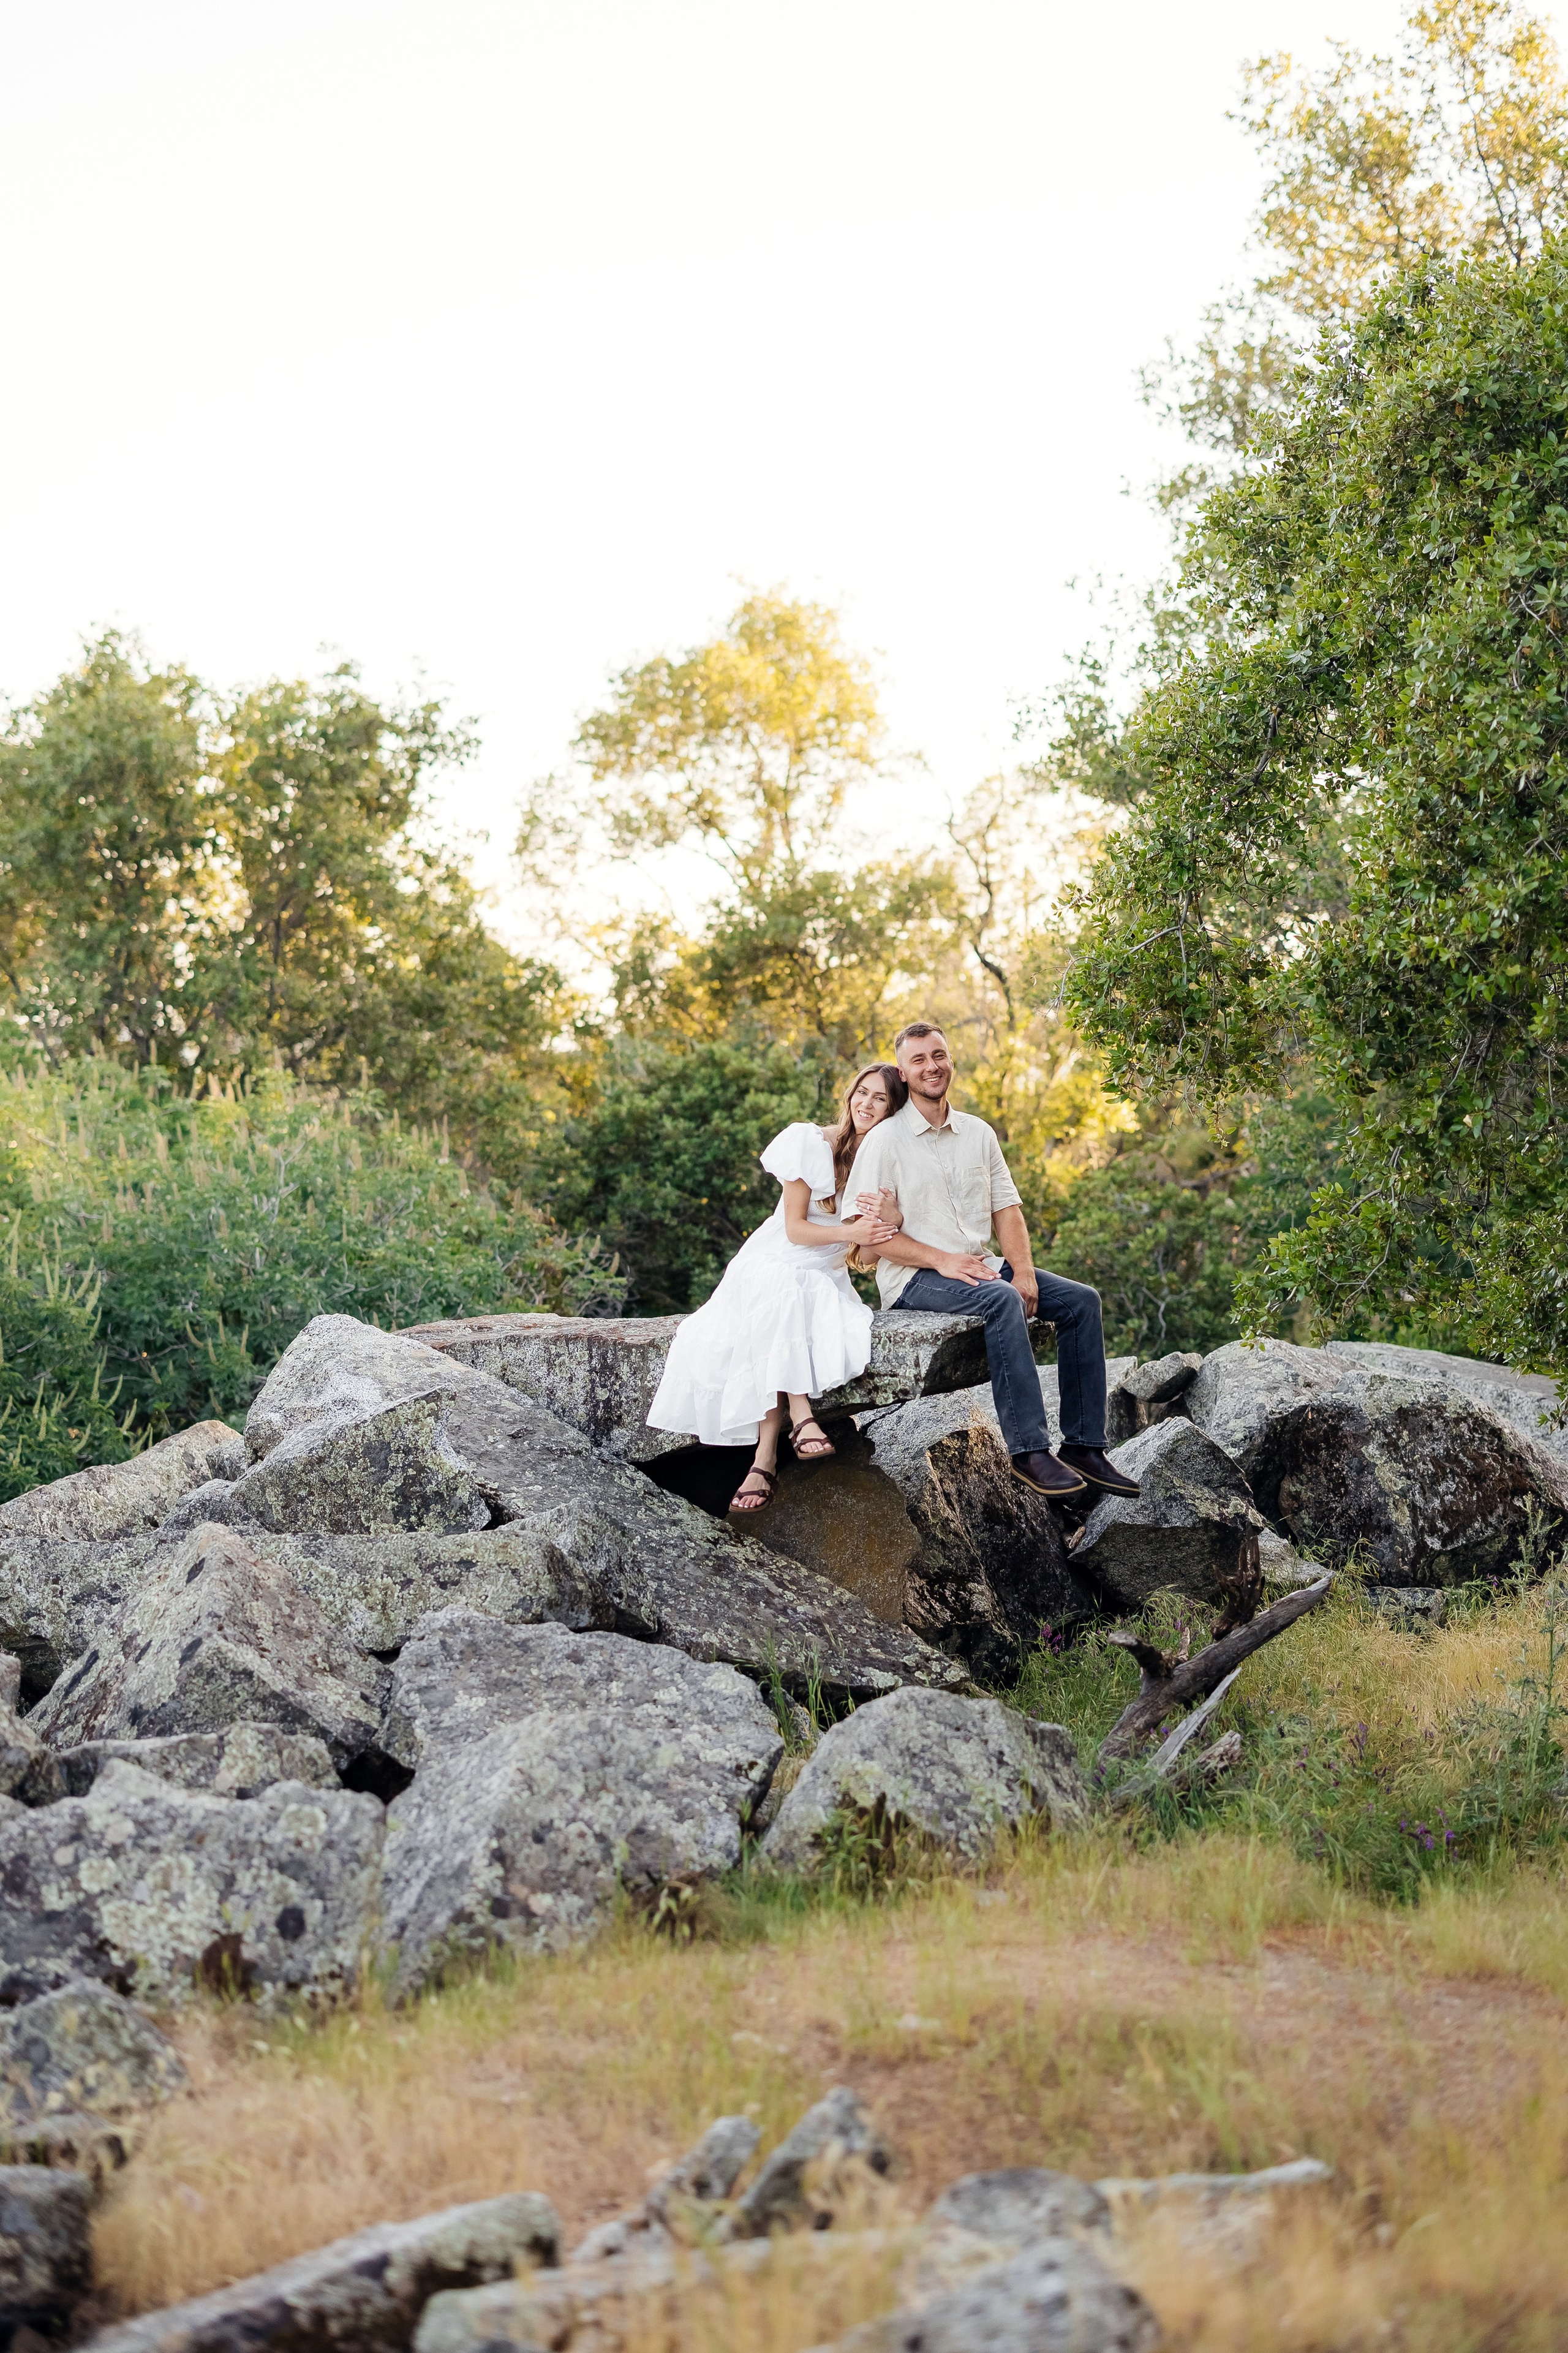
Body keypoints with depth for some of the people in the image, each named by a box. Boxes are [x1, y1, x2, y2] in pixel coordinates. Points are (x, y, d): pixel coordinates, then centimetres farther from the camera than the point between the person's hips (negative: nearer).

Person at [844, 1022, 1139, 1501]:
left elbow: (1006, 1208, 11)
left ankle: (1084, 1444, -9)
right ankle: (1029, 1449, -36)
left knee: (1081, 1301, -9)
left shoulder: (978, 1134, 13)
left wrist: (1023, 1271, -7)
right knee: (1002, 1300, -35)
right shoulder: (885, 1139, -6)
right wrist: (941, 1260, -21)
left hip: (977, 1267, 7)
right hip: (914, 1279, -7)